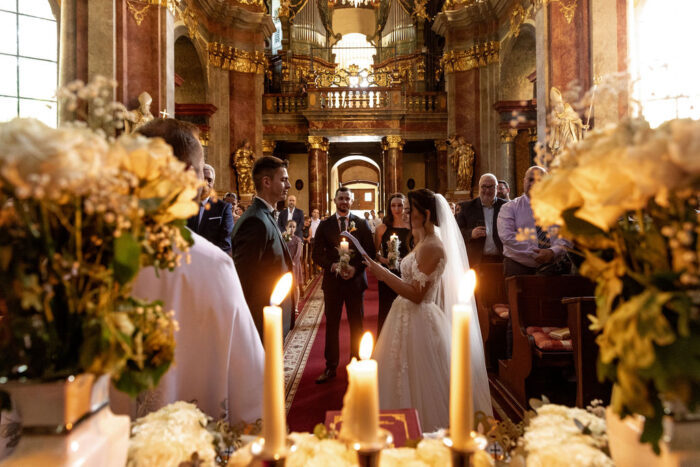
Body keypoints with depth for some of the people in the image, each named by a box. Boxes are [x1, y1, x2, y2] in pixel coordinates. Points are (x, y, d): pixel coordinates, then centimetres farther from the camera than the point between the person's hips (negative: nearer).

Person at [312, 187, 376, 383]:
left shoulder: (362, 224, 3)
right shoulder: (324, 225, 4)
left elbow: (370, 252, 0)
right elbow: (317, 254, 1)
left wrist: (355, 268, -15)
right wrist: (333, 266, -16)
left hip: (355, 280, 0)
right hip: (332, 281, 1)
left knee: (357, 325, 9)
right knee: (331, 325, 7)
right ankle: (330, 367, 18)